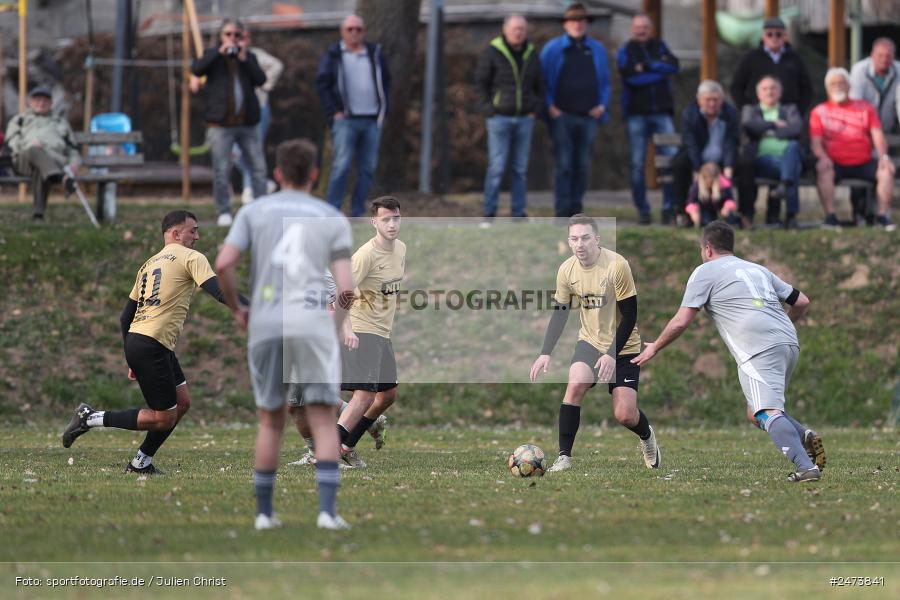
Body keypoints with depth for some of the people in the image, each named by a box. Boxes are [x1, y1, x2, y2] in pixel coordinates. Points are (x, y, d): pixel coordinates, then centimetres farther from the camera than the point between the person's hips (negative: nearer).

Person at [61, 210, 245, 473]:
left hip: (135, 340, 9)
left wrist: (133, 361, 25)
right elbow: (221, 293, -15)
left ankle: (141, 462, 16)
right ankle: (92, 418, -4)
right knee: (164, 418, -3)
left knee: (182, 401, 15)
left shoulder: (149, 264, 21)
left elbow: (125, 317, 21)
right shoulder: (191, 258, -2)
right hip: (152, 345, -9)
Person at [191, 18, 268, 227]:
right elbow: (196, 69, -12)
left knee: (258, 167, -2)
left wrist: (244, 58, -10)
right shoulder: (213, 56, 8)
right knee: (221, 171, -3)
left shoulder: (249, 57, 14)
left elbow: (261, 79, -2)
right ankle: (224, 213, 5)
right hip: (221, 124, -2)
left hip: (247, 124, 2)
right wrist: (221, 52, -14)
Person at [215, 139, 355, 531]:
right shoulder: (333, 219, 9)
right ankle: (327, 509, -10)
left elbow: (224, 264, -3)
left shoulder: (254, 212, 10)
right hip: (313, 322, -1)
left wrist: (236, 309, 12)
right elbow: (346, 288, 1)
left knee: (270, 421, 14)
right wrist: (337, 323, 19)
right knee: (323, 420, 2)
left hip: (265, 325, 1)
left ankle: (264, 512, 16)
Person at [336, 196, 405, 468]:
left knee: (388, 395, 15)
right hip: (360, 332, -9)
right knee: (365, 394, -18)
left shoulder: (400, 249, 8)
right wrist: (347, 328, -34)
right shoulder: (367, 254, -18)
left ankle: (347, 446, 25)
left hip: (382, 333, 9)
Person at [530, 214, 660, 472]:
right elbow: (560, 312, 3)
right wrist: (545, 353, -7)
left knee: (624, 415, -6)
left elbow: (630, 315, -18)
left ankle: (647, 437, 31)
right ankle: (564, 457, -18)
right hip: (590, 342, 3)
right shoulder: (566, 270, -7)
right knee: (575, 385, -25)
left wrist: (612, 354, -23)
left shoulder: (617, 266, -22)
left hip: (623, 347, -3)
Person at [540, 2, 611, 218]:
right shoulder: (553, 49, 3)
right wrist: (549, 106, -6)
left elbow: (605, 81, 16)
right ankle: (562, 212, -6)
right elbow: (543, 81, 3)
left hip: (588, 116, 3)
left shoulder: (597, 50, 12)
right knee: (564, 165, -8)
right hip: (562, 115, -3)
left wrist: (602, 104, 2)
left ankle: (576, 209, 12)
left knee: (582, 165, 6)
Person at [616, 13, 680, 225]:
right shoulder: (625, 52, 7)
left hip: (662, 112, 1)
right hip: (636, 114, -1)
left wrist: (647, 66, -11)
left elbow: (674, 66, -4)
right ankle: (642, 209, 6)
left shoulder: (660, 47, 15)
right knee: (637, 163, -1)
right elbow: (630, 77, -11)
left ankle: (670, 206, -6)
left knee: (672, 158, -10)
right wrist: (660, 71, -8)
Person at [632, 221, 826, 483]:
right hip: (789, 343, 7)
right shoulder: (758, 269, 27)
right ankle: (805, 436, -8)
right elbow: (802, 301, 28)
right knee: (755, 413, 17)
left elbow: (681, 322, 5)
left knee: (767, 414, -15)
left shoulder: (705, 272, 8)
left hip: (760, 350, -7)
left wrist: (654, 348, 20)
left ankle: (806, 467, -33)